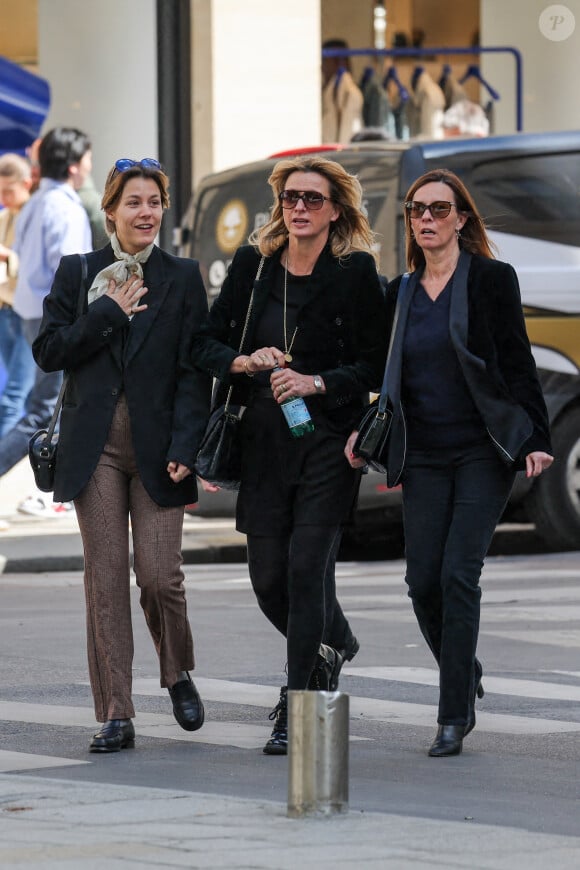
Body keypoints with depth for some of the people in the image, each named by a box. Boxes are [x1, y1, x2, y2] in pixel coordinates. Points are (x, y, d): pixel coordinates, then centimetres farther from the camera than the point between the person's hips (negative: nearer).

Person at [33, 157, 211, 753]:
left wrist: (184, 448, -9)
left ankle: (178, 674, 22)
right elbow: (48, 351, 2)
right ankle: (115, 715, 2)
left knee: (158, 573, -7)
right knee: (105, 575, -1)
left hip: (156, 446, -1)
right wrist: (109, 313, -7)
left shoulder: (182, 279, 6)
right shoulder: (77, 273, 10)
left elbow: (193, 371, 1)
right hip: (96, 446, 1)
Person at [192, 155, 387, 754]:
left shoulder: (355, 272, -4)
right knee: (267, 574, 6)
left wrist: (316, 383, -17)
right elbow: (204, 343, 9)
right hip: (263, 440, 4)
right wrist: (246, 362, -10)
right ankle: (331, 645, 38)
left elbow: (374, 365, -4)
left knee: (307, 566, -11)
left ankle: (295, 715, -6)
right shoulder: (252, 266, 6)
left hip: (328, 440, -4)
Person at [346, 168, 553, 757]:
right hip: (424, 456, 4)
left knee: (458, 574, -12)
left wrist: (534, 439, -10)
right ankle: (465, 675, 25)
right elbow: (386, 374, 17)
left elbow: (518, 365, -3)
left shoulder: (491, 280, -1)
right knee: (423, 581, -2)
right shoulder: (400, 294, 12)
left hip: (484, 452, -4)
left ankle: (454, 717, -7)